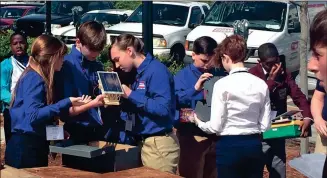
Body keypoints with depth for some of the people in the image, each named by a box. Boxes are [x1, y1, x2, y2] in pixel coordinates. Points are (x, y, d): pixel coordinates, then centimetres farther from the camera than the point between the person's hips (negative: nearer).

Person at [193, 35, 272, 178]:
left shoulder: (223, 84, -12)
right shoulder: (261, 84, 2)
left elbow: (216, 126, -10)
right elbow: (265, 125, 4)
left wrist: (199, 123, 9)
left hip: (229, 146, -4)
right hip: (254, 145, 4)